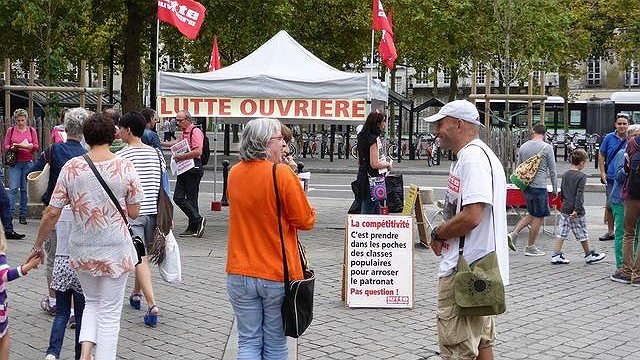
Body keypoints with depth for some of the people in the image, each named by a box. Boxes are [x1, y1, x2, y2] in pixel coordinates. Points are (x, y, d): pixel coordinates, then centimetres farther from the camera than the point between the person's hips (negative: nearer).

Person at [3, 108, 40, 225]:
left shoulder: (32, 130, 10)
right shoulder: (11, 130, 8)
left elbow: (37, 147, 6)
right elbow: (5, 146, 6)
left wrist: (30, 146, -14)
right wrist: (13, 147, -14)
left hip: (28, 162, 1)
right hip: (15, 163, -1)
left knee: (25, 189, 3)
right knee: (13, 188, -10)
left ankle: (23, 215, 9)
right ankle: (9, 213, -12)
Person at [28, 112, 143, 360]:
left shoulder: (71, 168, -7)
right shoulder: (125, 167, -10)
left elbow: (52, 213, -5)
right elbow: (134, 213, -4)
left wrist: (38, 245, 8)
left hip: (81, 251, 2)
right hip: (116, 250, -2)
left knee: (92, 302, 24)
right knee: (109, 312, 9)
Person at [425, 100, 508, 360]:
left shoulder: (473, 156, -17)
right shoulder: (475, 154, 17)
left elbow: (471, 216, -26)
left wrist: (438, 233, -9)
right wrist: (443, 234, 5)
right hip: (479, 269, 11)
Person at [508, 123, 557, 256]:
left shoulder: (523, 146, 8)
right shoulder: (547, 147, -8)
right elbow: (552, 171, -4)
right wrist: (555, 190, 4)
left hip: (526, 186, 6)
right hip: (539, 187, -6)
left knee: (532, 215, 19)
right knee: (538, 217, 3)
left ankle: (514, 234, 5)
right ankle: (530, 247, 7)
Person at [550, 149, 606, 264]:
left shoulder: (565, 175, 8)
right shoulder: (582, 176, -13)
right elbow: (579, 195, -20)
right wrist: (576, 210, -23)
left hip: (564, 209, 6)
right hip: (576, 211, -6)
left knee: (562, 233, 6)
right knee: (582, 234, 7)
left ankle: (556, 255, 3)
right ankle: (589, 256, 21)